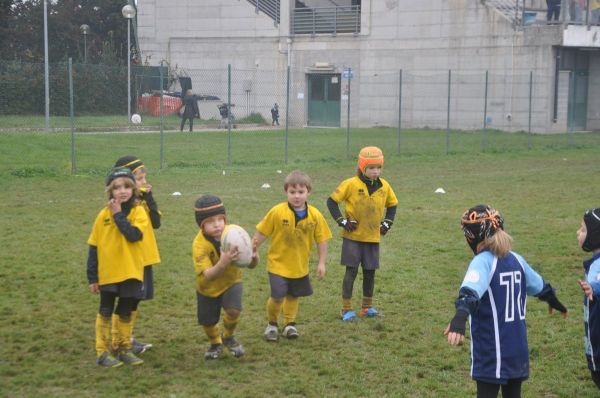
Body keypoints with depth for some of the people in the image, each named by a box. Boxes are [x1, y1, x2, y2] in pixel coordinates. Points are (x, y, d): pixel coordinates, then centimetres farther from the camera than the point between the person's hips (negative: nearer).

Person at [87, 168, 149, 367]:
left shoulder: (138, 212, -5)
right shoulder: (103, 215, -4)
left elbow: (134, 235, -23)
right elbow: (94, 247, -1)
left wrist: (119, 215, -18)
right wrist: (92, 276, -3)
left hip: (131, 272, 1)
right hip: (108, 273, 0)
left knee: (126, 313, 12)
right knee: (105, 312, 8)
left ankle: (124, 349, 26)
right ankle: (103, 352, 15)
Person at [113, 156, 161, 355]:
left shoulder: (142, 201, 9)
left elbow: (156, 222, -1)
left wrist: (149, 198, -7)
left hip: (145, 259, 8)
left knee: (134, 300, 15)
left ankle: (128, 338, 25)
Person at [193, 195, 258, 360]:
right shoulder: (199, 245, -29)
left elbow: (251, 265, -16)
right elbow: (207, 276, -38)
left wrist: (254, 256, -41)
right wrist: (223, 263, -57)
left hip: (231, 281, 1)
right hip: (208, 288, -1)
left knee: (234, 310, -23)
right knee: (208, 322, 7)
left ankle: (228, 337, 10)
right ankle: (215, 343, 43)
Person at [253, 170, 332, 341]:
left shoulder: (315, 215, -10)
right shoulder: (277, 212, -16)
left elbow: (321, 240, -2)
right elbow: (262, 233, -7)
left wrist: (322, 263, -2)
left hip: (300, 266, 3)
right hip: (278, 264, -3)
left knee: (293, 296, 17)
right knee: (277, 297, -9)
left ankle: (289, 324, 38)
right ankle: (272, 324, 18)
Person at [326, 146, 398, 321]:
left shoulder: (384, 186, 2)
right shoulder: (351, 184, -12)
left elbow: (392, 204, 20)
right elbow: (332, 201, -7)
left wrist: (387, 223, 8)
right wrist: (342, 221, -11)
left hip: (373, 237, 4)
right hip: (353, 236, -4)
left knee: (370, 272, 10)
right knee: (351, 271, -3)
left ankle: (367, 307, 23)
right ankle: (346, 309, 4)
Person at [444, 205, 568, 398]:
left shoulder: (483, 261, -16)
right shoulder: (516, 259, 7)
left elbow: (471, 292, -37)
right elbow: (540, 286, 25)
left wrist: (460, 317, -53)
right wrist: (553, 300, 45)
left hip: (491, 354, -7)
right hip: (518, 350, 7)